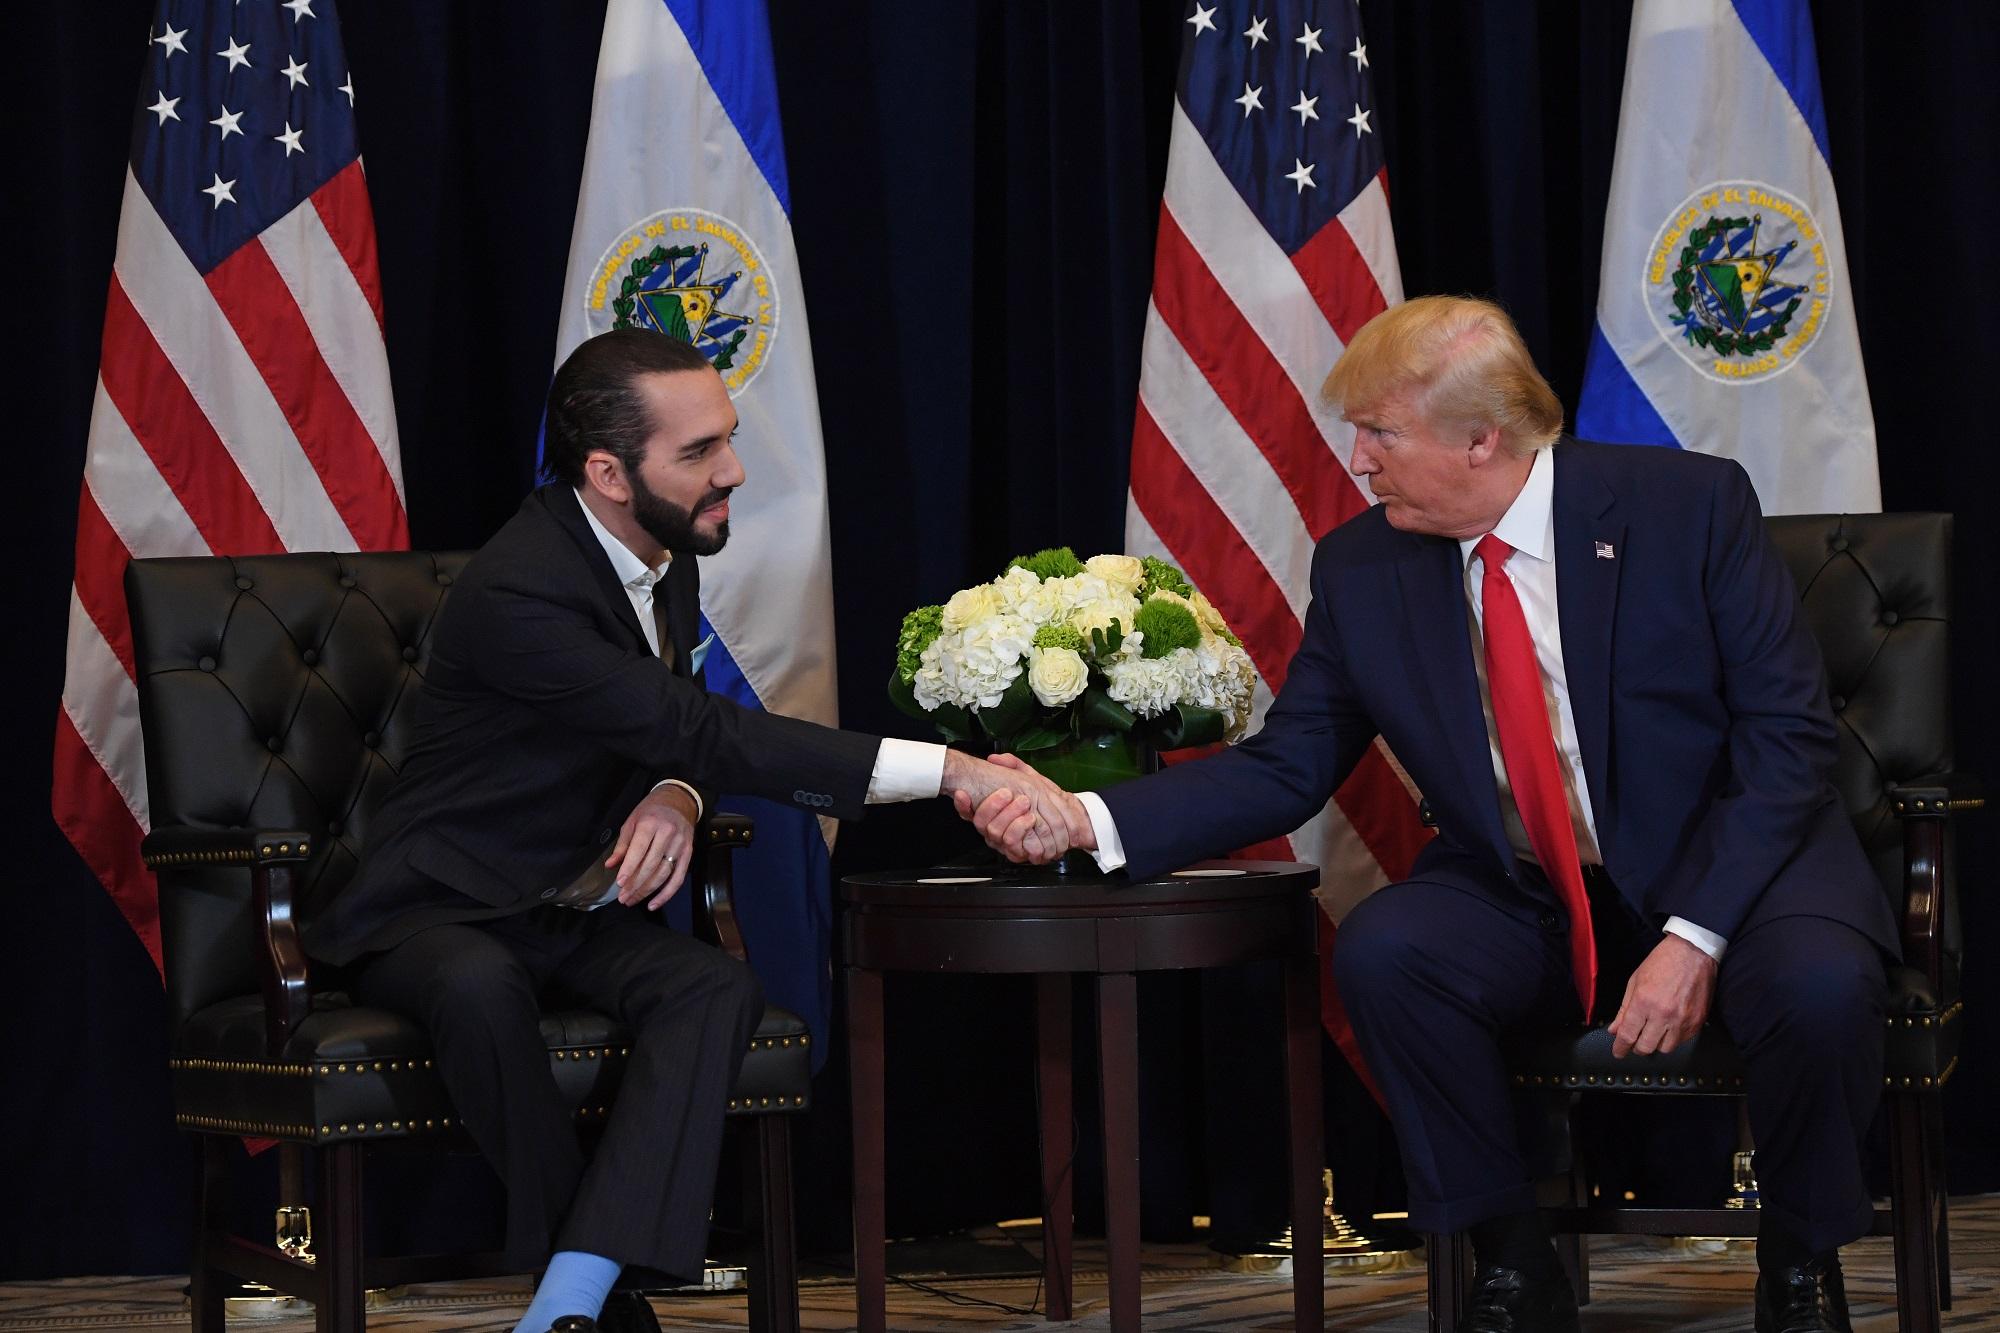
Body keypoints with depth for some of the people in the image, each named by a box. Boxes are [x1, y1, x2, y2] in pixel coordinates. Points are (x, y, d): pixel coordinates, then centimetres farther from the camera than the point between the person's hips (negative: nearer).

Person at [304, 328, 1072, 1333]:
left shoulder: (665, 560, 2)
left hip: (579, 907, 6)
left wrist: (676, 799, -12)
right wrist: (949, 772, -34)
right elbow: (703, 735, -30)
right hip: (443, 909, -6)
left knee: (717, 989, -25)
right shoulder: (515, 595, -26)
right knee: (481, 988, -40)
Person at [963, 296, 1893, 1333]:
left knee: (1817, 981, -34)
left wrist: (1695, 937, -23)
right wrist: (1088, 820, -12)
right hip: (1524, 900, 3)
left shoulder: (1690, 505, -12)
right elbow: (1285, 769, 3)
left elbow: (1787, 735, -13)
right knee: (1380, 953, -27)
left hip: (1728, 866, -3)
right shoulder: (1361, 569, -1)